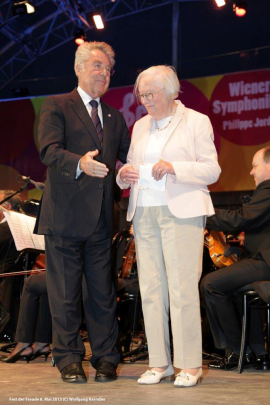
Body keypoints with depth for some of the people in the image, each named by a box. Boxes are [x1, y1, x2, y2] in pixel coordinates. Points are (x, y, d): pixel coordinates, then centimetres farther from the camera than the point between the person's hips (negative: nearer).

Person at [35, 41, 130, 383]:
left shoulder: (114, 118, 20)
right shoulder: (56, 107, 2)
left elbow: (129, 157, 15)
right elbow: (49, 150, -14)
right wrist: (80, 163, -33)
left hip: (100, 218, 5)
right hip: (64, 214, -4)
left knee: (102, 293, 7)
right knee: (64, 293, 2)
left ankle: (105, 358, 14)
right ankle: (69, 359, 11)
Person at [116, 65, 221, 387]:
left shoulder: (197, 122, 3)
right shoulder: (140, 126, 19)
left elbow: (212, 170, -4)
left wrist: (174, 167, -18)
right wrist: (125, 175, -1)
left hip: (180, 212, -5)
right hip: (144, 213, 5)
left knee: (182, 288, -9)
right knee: (150, 288, 3)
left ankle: (189, 364, -2)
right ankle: (159, 362, 10)